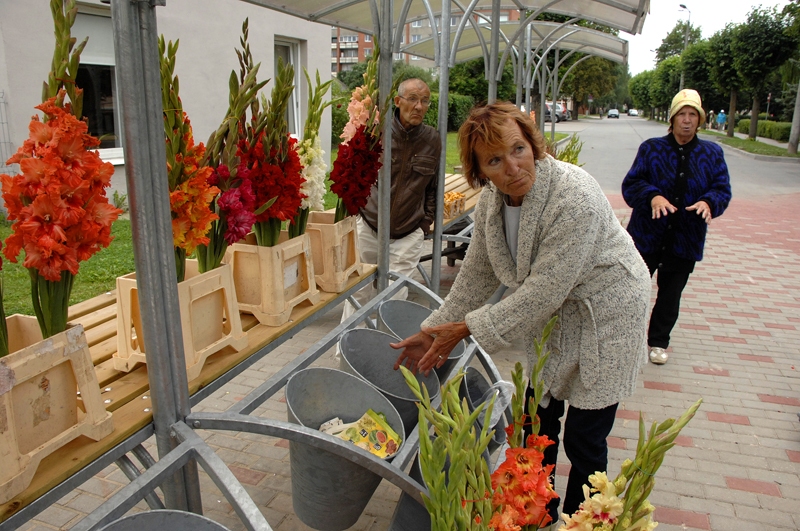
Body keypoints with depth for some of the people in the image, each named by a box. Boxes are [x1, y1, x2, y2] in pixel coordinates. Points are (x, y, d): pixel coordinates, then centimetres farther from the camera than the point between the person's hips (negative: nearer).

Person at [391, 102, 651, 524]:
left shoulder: (574, 197, -32)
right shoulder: (492, 199, -9)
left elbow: (543, 292, -30)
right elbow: (477, 274, 0)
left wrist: (467, 328, -24)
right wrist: (433, 333, -2)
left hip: (605, 312, -6)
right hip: (551, 315, 7)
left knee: (583, 440, 2)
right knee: (539, 420, 16)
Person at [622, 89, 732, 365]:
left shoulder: (712, 153, 5)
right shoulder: (651, 148, -1)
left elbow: (722, 190, 2)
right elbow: (631, 184, -8)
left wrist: (708, 202, -21)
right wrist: (653, 196, -28)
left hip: (686, 239, 2)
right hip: (647, 235, -2)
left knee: (670, 294, 12)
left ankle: (658, 342, 29)